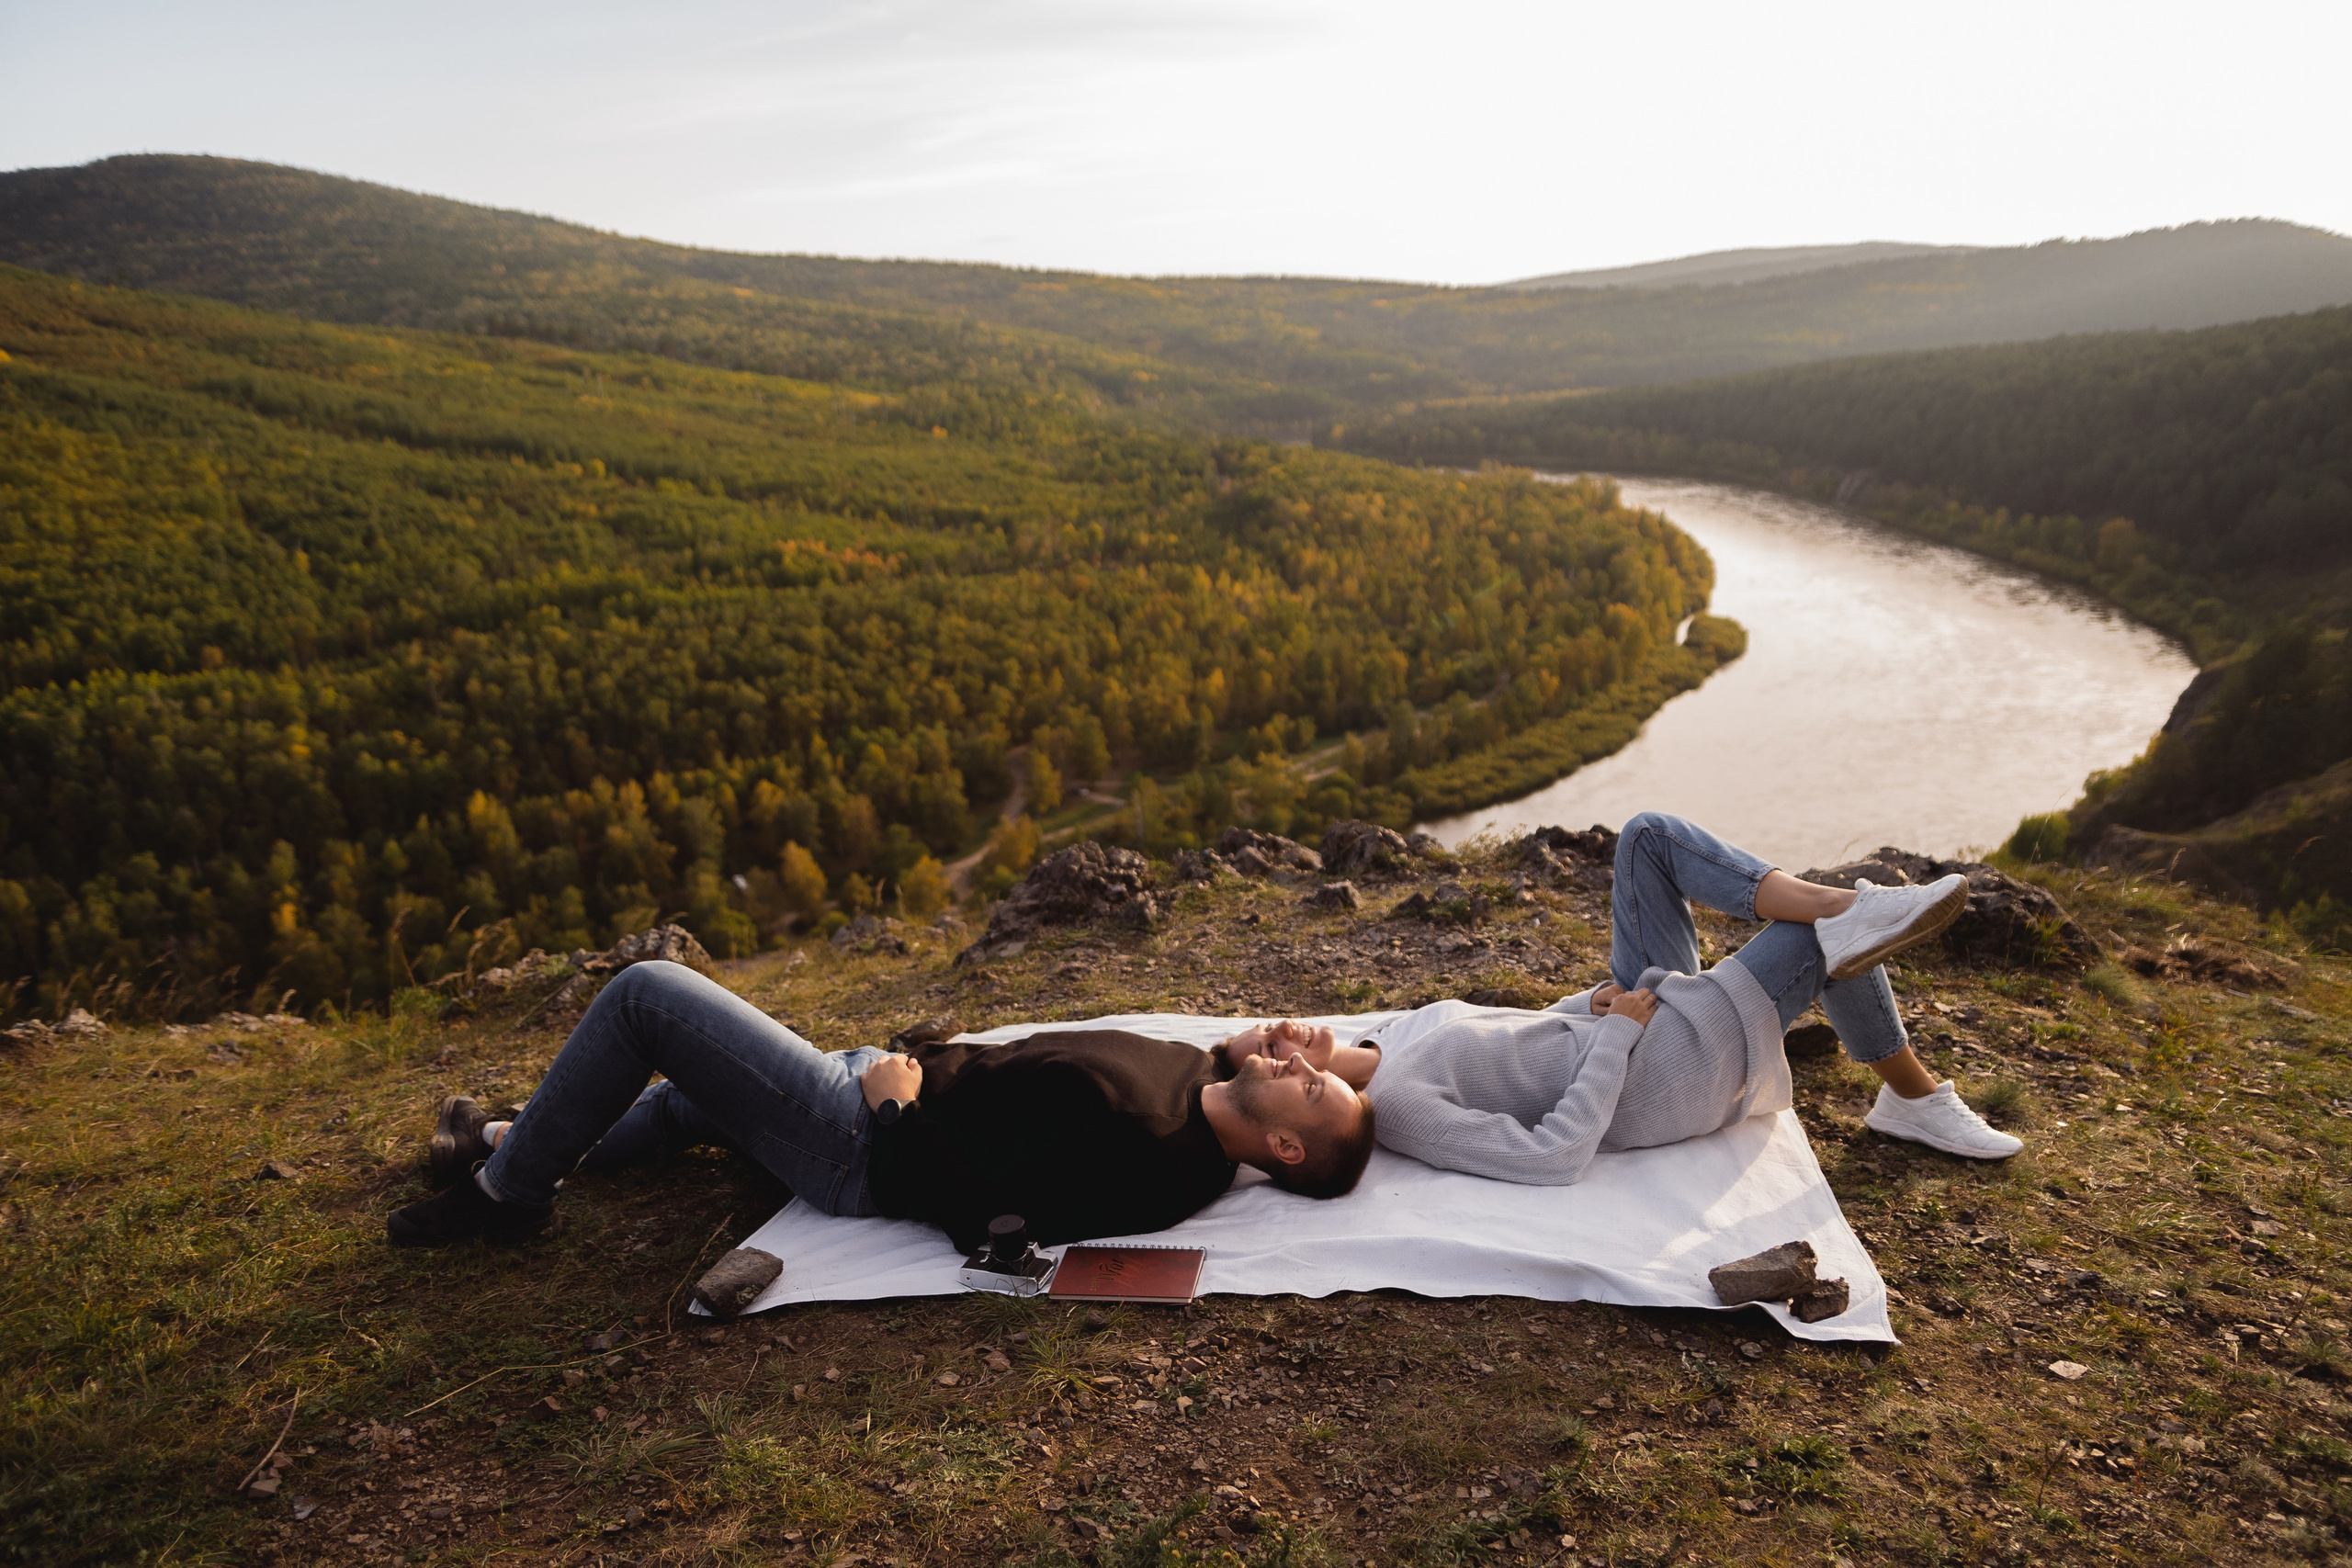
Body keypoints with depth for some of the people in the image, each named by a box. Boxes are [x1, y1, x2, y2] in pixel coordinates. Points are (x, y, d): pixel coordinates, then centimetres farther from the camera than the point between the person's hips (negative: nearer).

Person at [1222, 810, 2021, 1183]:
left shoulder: (1396, 1035, 2)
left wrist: (1601, 1002, -1)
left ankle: (1839, 908, -17)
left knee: (1650, 834, -2)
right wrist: (1616, 1032, -24)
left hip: (1638, 1023, 9)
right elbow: (1554, 1156, -32)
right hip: (1659, 1081, -9)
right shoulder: (1395, 1109, -27)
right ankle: (1915, 1098, 15)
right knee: (1827, 942, -5)